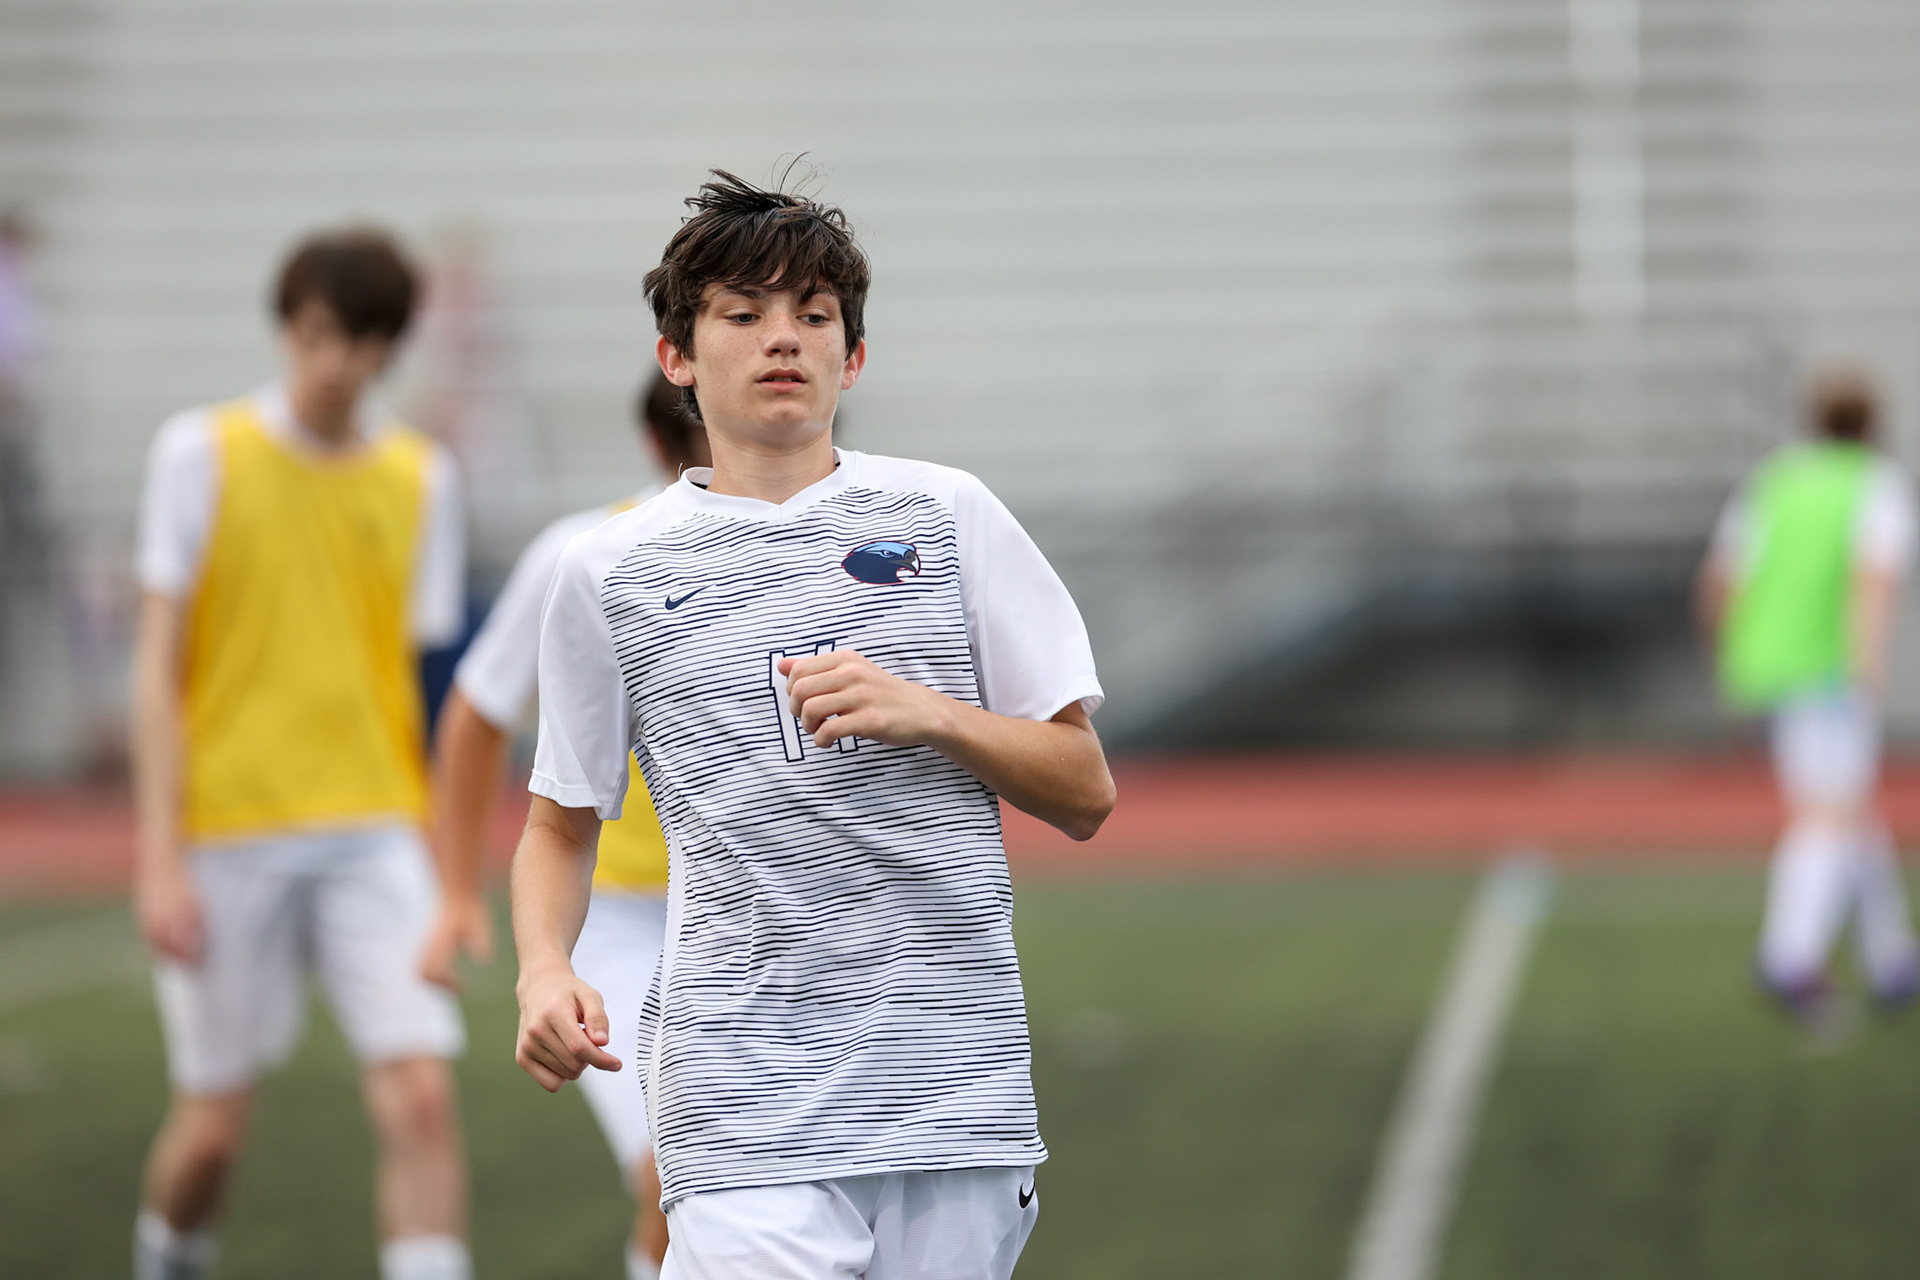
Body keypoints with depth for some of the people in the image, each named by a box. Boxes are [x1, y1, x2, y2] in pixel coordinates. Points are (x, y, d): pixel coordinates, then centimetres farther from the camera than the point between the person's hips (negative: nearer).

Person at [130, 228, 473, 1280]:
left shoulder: (420, 477, 6)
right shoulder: (201, 454, -2)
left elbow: (416, 672, 11)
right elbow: (159, 667, -2)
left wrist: (448, 871, 8)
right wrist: (160, 856, -9)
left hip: (375, 835, 2)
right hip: (230, 835, -2)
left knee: (418, 1096, -14)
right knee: (214, 1123, 6)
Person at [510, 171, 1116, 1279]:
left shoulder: (949, 513, 9)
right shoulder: (608, 573, 8)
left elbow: (1085, 793, 9)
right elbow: (562, 825, 17)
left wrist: (929, 713, -8)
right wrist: (546, 971, -2)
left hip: (960, 1087, 2)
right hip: (743, 1097, -1)